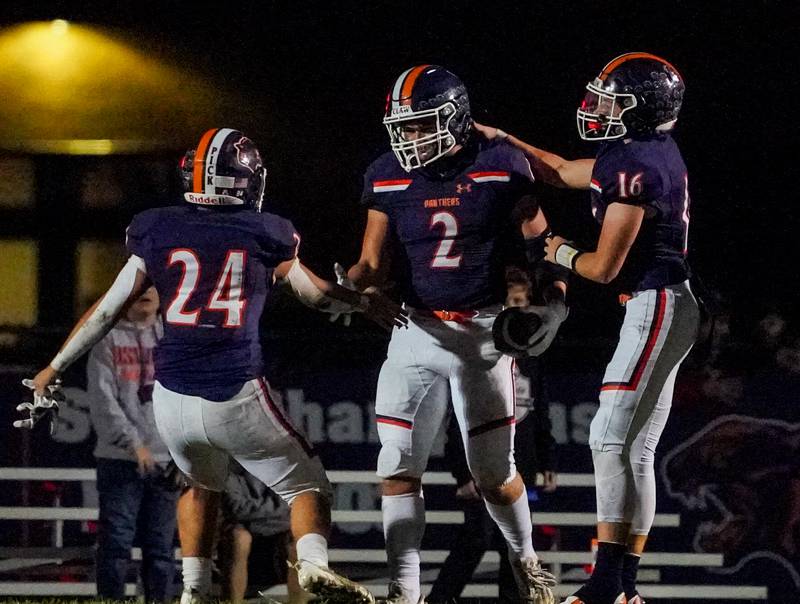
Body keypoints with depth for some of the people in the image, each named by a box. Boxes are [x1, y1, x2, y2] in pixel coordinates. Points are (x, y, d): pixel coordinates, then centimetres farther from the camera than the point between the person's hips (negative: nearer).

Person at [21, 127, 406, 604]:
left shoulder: (157, 231, 7)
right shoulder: (266, 235, 3)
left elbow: (108, 309, 11)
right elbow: (318, 295, 17)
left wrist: (55, 368, 23)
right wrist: (365, 302, 38)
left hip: (173, 400, 3)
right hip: (238, 399, -3)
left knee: (202, 487, 30)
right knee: (307, 487, 11)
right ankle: (313, 561, -18)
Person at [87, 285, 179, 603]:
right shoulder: (108, 341, 3)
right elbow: (103, 400, -7)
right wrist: (132, 442, -19)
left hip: (166, 460, 3)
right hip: (119, 459, -3)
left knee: (161, 546, 4)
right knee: (116, 543, -6)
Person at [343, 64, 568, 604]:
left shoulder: (502, 168, -9)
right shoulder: (388, 178, -1)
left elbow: (540, 245, 1)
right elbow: (374, 264, 3)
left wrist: (552, 302, -12)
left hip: (484, 332, -2)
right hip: (418, 331, 2)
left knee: (494, 474, 3)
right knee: (398, 467, -7)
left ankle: (526, 559, 30)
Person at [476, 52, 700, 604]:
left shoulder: (633, 168, -18)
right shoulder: (652, 154, 13)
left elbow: (604, 267, -17)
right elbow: (562, 172, 29)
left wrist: (563, 254, 4)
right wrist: (501, 139, 28)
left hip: (656, 308, -10)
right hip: (663, 308, 10)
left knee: (612, 440, -12)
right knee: (633, 451, 10)